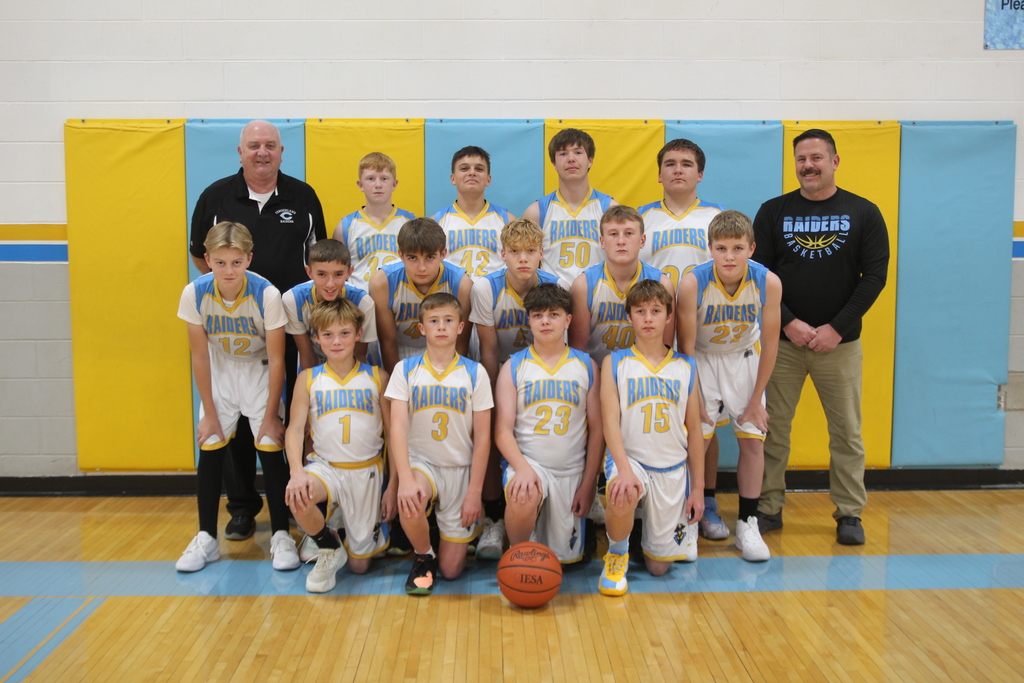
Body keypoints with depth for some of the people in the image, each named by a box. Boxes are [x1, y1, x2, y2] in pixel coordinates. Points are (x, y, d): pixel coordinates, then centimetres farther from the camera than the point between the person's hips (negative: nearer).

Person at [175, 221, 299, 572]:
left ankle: (281, 537, 5)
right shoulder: (195, 294, -19)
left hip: (259, 371, -2)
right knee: (209, 449, -1)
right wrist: (209, 413, -6)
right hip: (220, 372, 3)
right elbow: (200, 357, -9)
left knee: (271, 448, -9)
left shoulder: (267, 295, -27)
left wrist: (271, 415, -14)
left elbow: (276, 360, -18)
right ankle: (206, 538, 13)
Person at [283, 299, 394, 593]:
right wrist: (296, 471, -26)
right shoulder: (308, 379, 0)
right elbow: (295, 428, -7)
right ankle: (328, 549, -3)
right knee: (297, 497, -35)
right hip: (326, 466, 1)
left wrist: (394, 486, -2)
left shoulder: (377, 377, -2)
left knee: (359, 565, 4)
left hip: (366, 471, 0)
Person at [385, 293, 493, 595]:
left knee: (451, 569, -1)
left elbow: (483, 436, -3)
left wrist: (474, 493, -7)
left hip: (460, 469, 0)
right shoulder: (405, 369, -2)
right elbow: (398, 426, -12)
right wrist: (405, 479, -26)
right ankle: (423, 556, -3)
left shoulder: (475, 373, -3)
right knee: (409, 501, -36)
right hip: (421, 463, 0)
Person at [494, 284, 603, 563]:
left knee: (564, 557, 2)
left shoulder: (586, 366, 6)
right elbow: (503, 430, -4)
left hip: (572, 472, 2)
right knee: (523, 495, -36)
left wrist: (588, 484, -1)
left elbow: (597, 429, 5)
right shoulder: (514, 367, 2)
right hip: (527, 462, -2)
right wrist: (522, 467, -23)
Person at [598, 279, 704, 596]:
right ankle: (617, 555, -5)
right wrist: (624, 469, -26)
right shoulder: (615, 363, 0)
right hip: (629, 459, -2)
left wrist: (698, 489, 6)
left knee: (659, 566, 4)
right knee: (623, 497, -38)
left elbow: (694, 430, 8)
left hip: (673, 468, 2)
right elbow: (610, 420, -11)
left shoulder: (685, 367, 6)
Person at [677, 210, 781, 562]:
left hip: (745, 359, 2)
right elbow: (686, 345, -17)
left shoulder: (768, 283, -23)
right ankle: (700, 509, 13)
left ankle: (748, 524, 12)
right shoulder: (692, 283, -27)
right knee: (697, 436, -7)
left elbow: (769, 344, -11)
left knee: (753, 437, 0)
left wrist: (756, 398, -6)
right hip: (702, 360, -1)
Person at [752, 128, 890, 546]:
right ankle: (769, 508, 16)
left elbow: (875, 275, -2)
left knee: (846, 432, 5)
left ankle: (850, 514, 18)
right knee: (772, 429, 3)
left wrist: (837, 328, -11)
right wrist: (788, 323, -13)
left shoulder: (863, 213, 3)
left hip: (840, 341, 0)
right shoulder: (773, 212, 4)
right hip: (782, 340, 1)